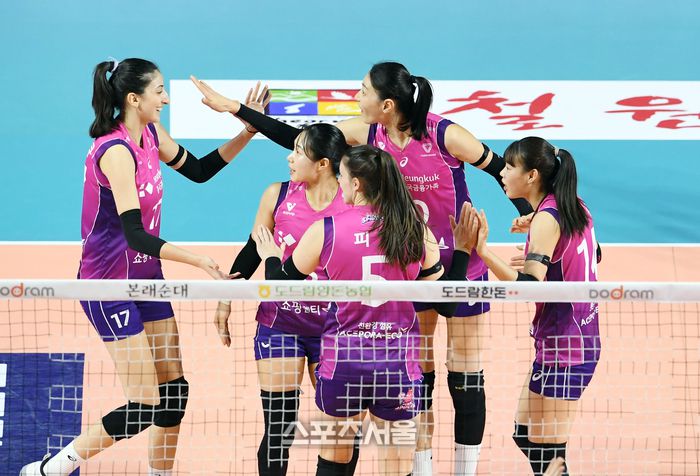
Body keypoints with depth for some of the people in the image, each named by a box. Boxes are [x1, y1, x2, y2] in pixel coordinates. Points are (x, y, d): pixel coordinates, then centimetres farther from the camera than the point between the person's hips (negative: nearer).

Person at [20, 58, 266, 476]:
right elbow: (134, 233, -30)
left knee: (175, 391, 9)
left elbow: (198, 170, 17)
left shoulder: (150, 134, 3)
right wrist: (197, 260, -38)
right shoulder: (115, 151, -24)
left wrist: (247, 132, 6)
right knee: (146, 406, -8)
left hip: (146, 276, 9)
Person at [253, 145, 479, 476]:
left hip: (341, 363, 0)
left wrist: (270, 258, 24)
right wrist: (462, 250, 15)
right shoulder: (417, 231, -3)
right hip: (399, 365, 1)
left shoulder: (325, 230, -7)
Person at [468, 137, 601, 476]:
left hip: (562, 346, -10)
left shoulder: (547, 219, -18)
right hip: (583, 338, 10)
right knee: (524, 435, 19)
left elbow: (528, 287, -28)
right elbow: (593, 255, 23)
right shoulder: (574, 208, 8)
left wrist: (482, 250, -35)